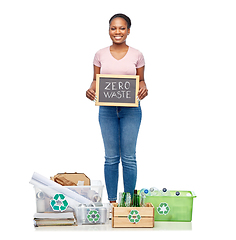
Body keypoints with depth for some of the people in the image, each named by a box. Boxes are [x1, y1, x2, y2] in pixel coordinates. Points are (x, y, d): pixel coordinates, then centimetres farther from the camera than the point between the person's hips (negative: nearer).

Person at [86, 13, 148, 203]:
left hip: (130, 109, -1)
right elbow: (96, 80, 8)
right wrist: (91, 89, -14)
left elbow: (141, 80, 7)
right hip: (107, 109, 1)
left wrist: (143, 89, -16)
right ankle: (112, 200, 13)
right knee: (111, 157, 4)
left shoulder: (136, 55, 2)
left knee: (129, 157, 1)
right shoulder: (101, 55, 4)